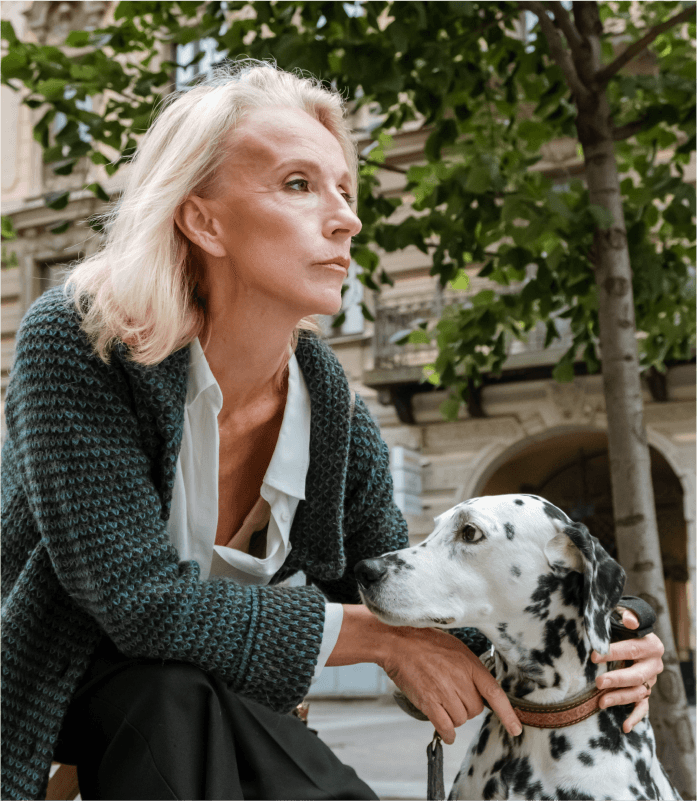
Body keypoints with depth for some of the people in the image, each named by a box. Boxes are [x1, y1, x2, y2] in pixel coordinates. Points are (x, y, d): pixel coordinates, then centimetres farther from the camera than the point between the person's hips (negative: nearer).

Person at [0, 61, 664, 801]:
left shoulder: (333, 413, -11)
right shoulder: (75, 344, -24)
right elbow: (140, 599, -30)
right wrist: (376, 636, -26)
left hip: (195, 708, 4)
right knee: (175, 696, -33)